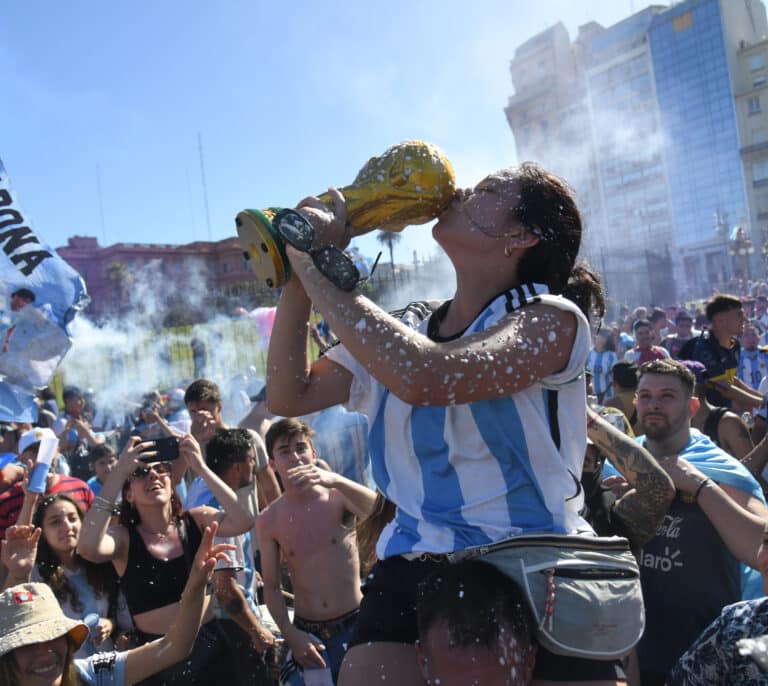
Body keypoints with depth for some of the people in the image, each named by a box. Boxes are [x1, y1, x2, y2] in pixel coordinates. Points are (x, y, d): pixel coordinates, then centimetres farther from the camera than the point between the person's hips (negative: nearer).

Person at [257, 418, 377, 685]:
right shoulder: (268, 521, -1)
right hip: (307, 634, 2)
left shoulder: (338, 497, -7)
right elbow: (271, 587, 2)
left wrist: (336, 480, -43)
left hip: (356, 625, -1)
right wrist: (290, 634, -11)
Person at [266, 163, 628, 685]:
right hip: (412, 574, 4)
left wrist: (317, 268, -21)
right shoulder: (405, 329, 7)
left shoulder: (551, 319, -11)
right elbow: (290, 395, 4)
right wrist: (298, 275, -5)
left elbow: (424, 379, -29)